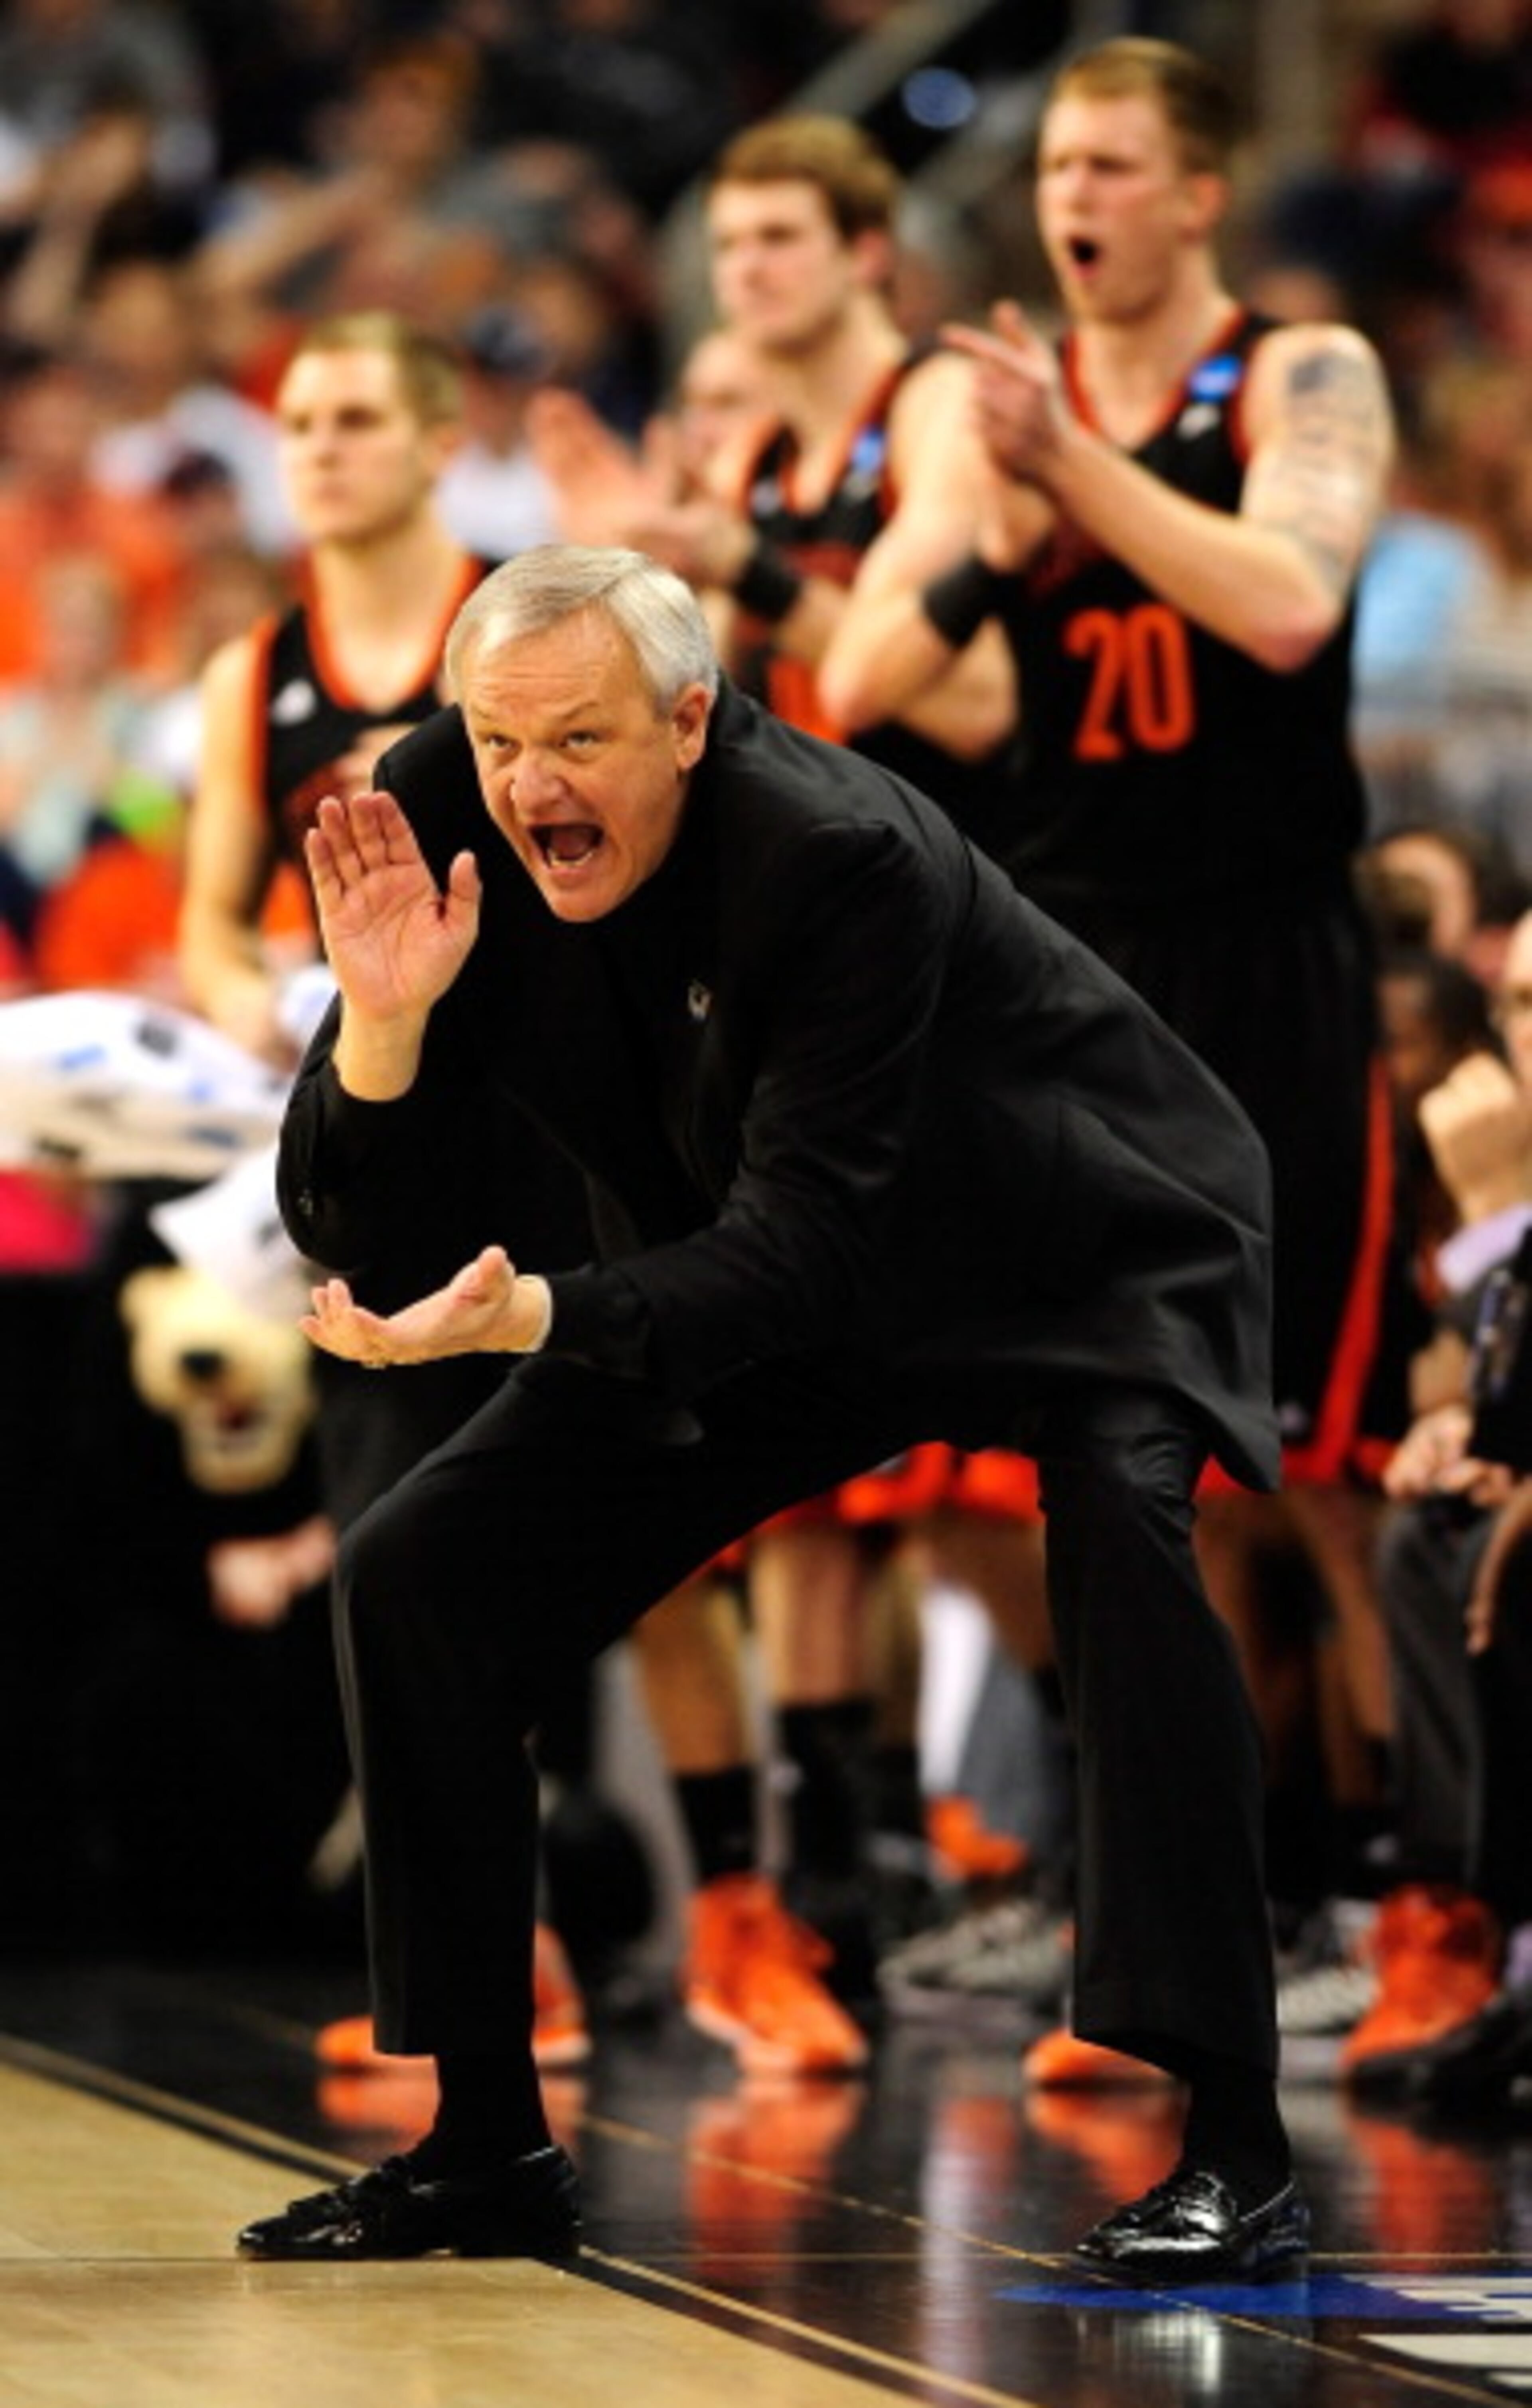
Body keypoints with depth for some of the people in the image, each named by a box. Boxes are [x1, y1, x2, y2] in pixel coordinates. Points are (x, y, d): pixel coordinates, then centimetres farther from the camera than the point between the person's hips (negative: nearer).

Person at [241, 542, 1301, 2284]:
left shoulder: (843, 854, -34)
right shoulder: (445, 835, -18)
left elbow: (805, 1245, -37)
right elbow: (356, 1242, -15)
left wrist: (527, 1319, -51)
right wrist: (384, 1021, -34)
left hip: (1072, 1263, -6)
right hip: (737, 1294, 6)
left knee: (1120, 1516, -35)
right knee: (416, 1578, -4)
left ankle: (1233, 2152, -33)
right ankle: (486, 2152, 8)